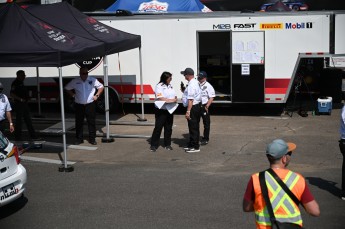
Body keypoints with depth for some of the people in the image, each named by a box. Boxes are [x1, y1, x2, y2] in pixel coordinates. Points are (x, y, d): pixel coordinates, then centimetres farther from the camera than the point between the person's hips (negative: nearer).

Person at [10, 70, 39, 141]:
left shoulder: (21, 83, 15)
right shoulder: (15, 83, -13)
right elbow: (12, 94, -20)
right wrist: (20, 99, -22)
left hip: (24, 103, 9)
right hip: (19, 103, -9)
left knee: (28, 120, 8)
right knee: (18, 120, -3)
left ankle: (33, 135, 10)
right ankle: (17, 137, 5)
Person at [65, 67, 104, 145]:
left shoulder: (93, 80, 1)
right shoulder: (75, 81, 2)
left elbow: (101, 87, 10)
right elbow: (67, 88, 14)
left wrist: (97, 95, 1)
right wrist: (73, 95, 5)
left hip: (90, 104, -1)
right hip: (79, 105, 1)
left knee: (91, 122, 2)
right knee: (79, 123, 5)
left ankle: (92, 139, 10)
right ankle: (79, 139, 15)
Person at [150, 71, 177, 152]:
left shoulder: (170, 86, 13)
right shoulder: (159, 86, -11)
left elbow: (174, 95, 16)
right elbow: (160, 98, -21)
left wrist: (175, 99, -8)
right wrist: (171, 100, -23)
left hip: (169, 110, 7)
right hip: (161, 110, -7)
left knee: (168, 128, 10)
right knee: (158, 127, -4)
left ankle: (167, 144, 19)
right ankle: (154, 145, 2)